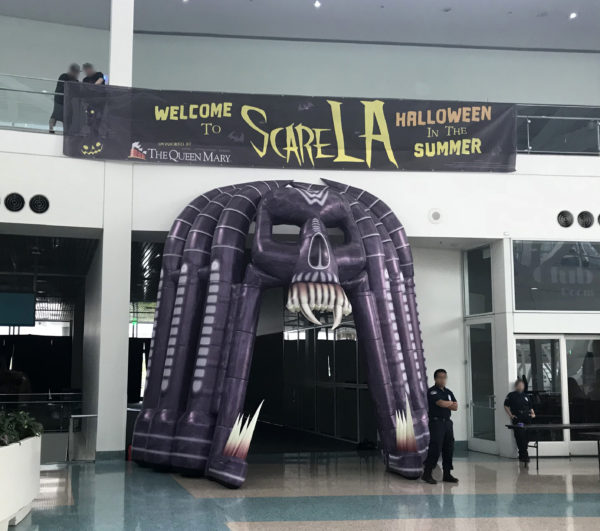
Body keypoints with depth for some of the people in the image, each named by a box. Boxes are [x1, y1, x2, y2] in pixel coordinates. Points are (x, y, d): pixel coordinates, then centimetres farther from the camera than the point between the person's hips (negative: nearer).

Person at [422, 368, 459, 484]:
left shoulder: (448, 392, 17)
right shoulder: (432, 391, -6)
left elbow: (455, 407, 7)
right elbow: (441, 403, -19)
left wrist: (445, 404, -7)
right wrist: (450, 402, 0)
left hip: (447, 422, 7)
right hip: (436, 422, -7)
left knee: (448, 449, 6)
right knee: (435, 448, -11)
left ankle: (447, 474, 13)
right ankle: (427, 474, -5)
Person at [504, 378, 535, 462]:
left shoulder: (525, 396, 18)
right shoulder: (511, 395, 3)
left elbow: (530, 407, 23)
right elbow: (506, 406, 4)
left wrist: (532, 413, 4)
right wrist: (510, 415, -6)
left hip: (527, 419, 5)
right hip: (517, 419, -5)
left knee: (527, 436, 4)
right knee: (520, 437, -8)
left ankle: (522, 455, 18)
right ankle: (524, 455, -2)